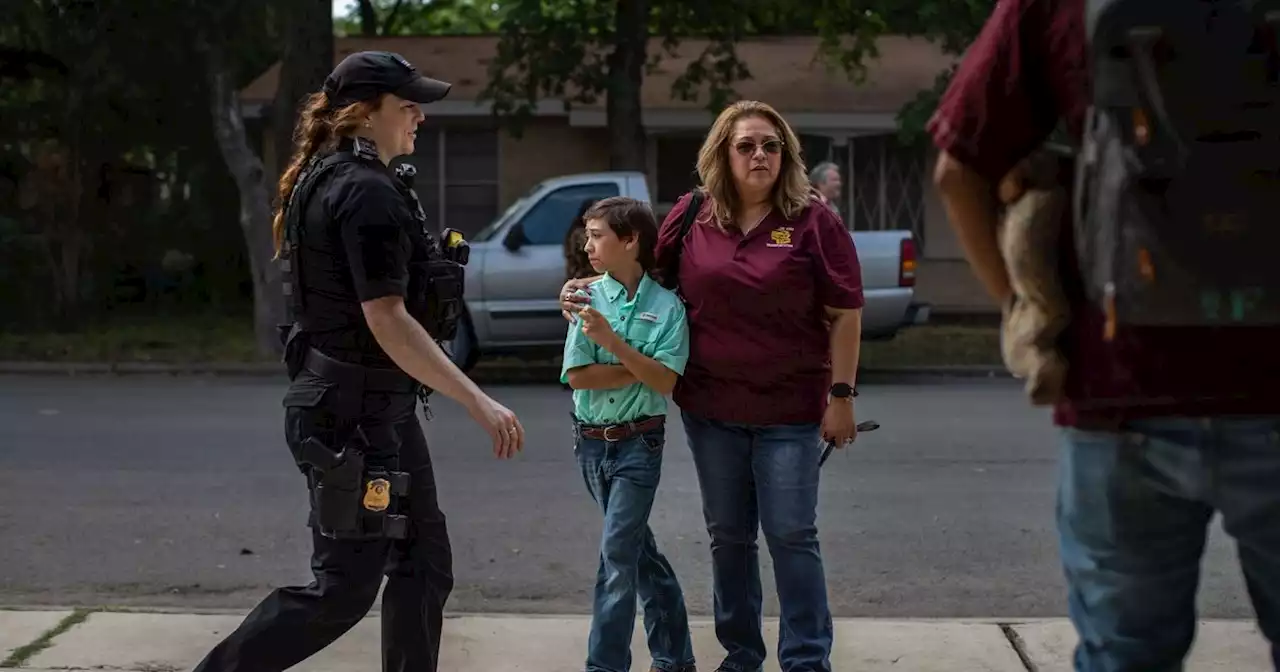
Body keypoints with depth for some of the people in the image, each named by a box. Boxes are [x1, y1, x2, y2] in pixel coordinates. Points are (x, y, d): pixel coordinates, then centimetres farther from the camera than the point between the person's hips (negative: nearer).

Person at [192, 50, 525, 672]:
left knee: (423, 565, 12)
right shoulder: (367, 191, -18)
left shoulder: (328, 180, 13)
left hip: (377, 408, 10)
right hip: (355, 415, -10)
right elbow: (387, 321, -24)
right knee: (343, 588, -4)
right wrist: (480, 404, -24)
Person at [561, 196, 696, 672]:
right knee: (637, 547, 13)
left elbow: (665, 381, -16)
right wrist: (641, 368, -13)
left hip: (638, 442, -4)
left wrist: (612, 341, -22)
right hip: (591, 441, 4)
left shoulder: (666, 306, -8)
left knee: (617, 553, -10)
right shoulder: (589, 298, -2)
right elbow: (577, 376, -9)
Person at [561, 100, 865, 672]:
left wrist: (841, 395, -8)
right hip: (710, 407, 4)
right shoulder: (692, 216, 2)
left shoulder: (812, 221, -6)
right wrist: (588, 290, 0)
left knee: (791, 535, -2)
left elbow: (845, 315, -5)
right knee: (727, 535, 13)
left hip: (789, 411, -3)